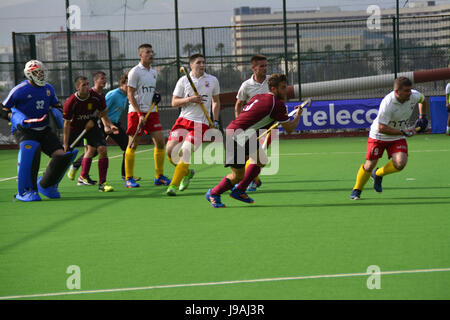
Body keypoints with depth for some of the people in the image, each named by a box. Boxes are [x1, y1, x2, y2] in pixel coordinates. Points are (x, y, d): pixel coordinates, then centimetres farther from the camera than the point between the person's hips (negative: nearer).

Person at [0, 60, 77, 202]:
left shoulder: (48, 88, 10)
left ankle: (45, 185, 16)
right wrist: (16, 118, -18)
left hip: (44, 130, 6)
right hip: (25, 130, -6)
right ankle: (25, 191, -20)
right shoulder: (19, 90, -8)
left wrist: (56, 113, 4)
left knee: (60, 155, -7)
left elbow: (56, 105, 27)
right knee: (31, 152, -33)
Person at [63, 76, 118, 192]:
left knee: (102, 149, -16)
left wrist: (109, 125, -18)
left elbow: (103, 113, 0)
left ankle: (102, 184, -11)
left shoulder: (96, 97, -18)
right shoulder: (70, 102, -25)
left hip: (91, 125, 2)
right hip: (75, 128, -2)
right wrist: (65, 145, -17)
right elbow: (67, 123, -17)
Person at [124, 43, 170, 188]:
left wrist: (156, 96, 5)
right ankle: (129, 179, 3)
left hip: (151, 112, 7)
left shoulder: (154, 72, 14)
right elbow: (130, 95, -11)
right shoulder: (135, 72, -7)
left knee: (160, 142, 0)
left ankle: (159, 177, 8)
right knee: (133, 145, -3)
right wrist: (140, 114, -18)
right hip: (136, 112, -7)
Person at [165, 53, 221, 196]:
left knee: (185, 152, -17)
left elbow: (216, 102, 20)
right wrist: (190, 99, -13)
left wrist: (215, 121, 11)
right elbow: (174, 103, 3)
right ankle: (186, 172, 20)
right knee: (170, 151, -8)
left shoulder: (212, 80, 8)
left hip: (201, 124, -2)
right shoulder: (183, 81, 4)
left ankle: (173, 185, -11)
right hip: (183, 120, 2)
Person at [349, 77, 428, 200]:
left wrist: (422, 116, 5)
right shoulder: (387, 103, -32)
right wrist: (403, 132, -31)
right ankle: (356, 190, 24)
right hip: (378, 136, -4)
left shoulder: (414, 96, -15)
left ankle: (378, 174, 12)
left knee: (400, 163, -19)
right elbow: (381, 128, -30)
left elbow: (422, 99, 13)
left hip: (398, 138, 4)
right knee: (369, 166, -3)